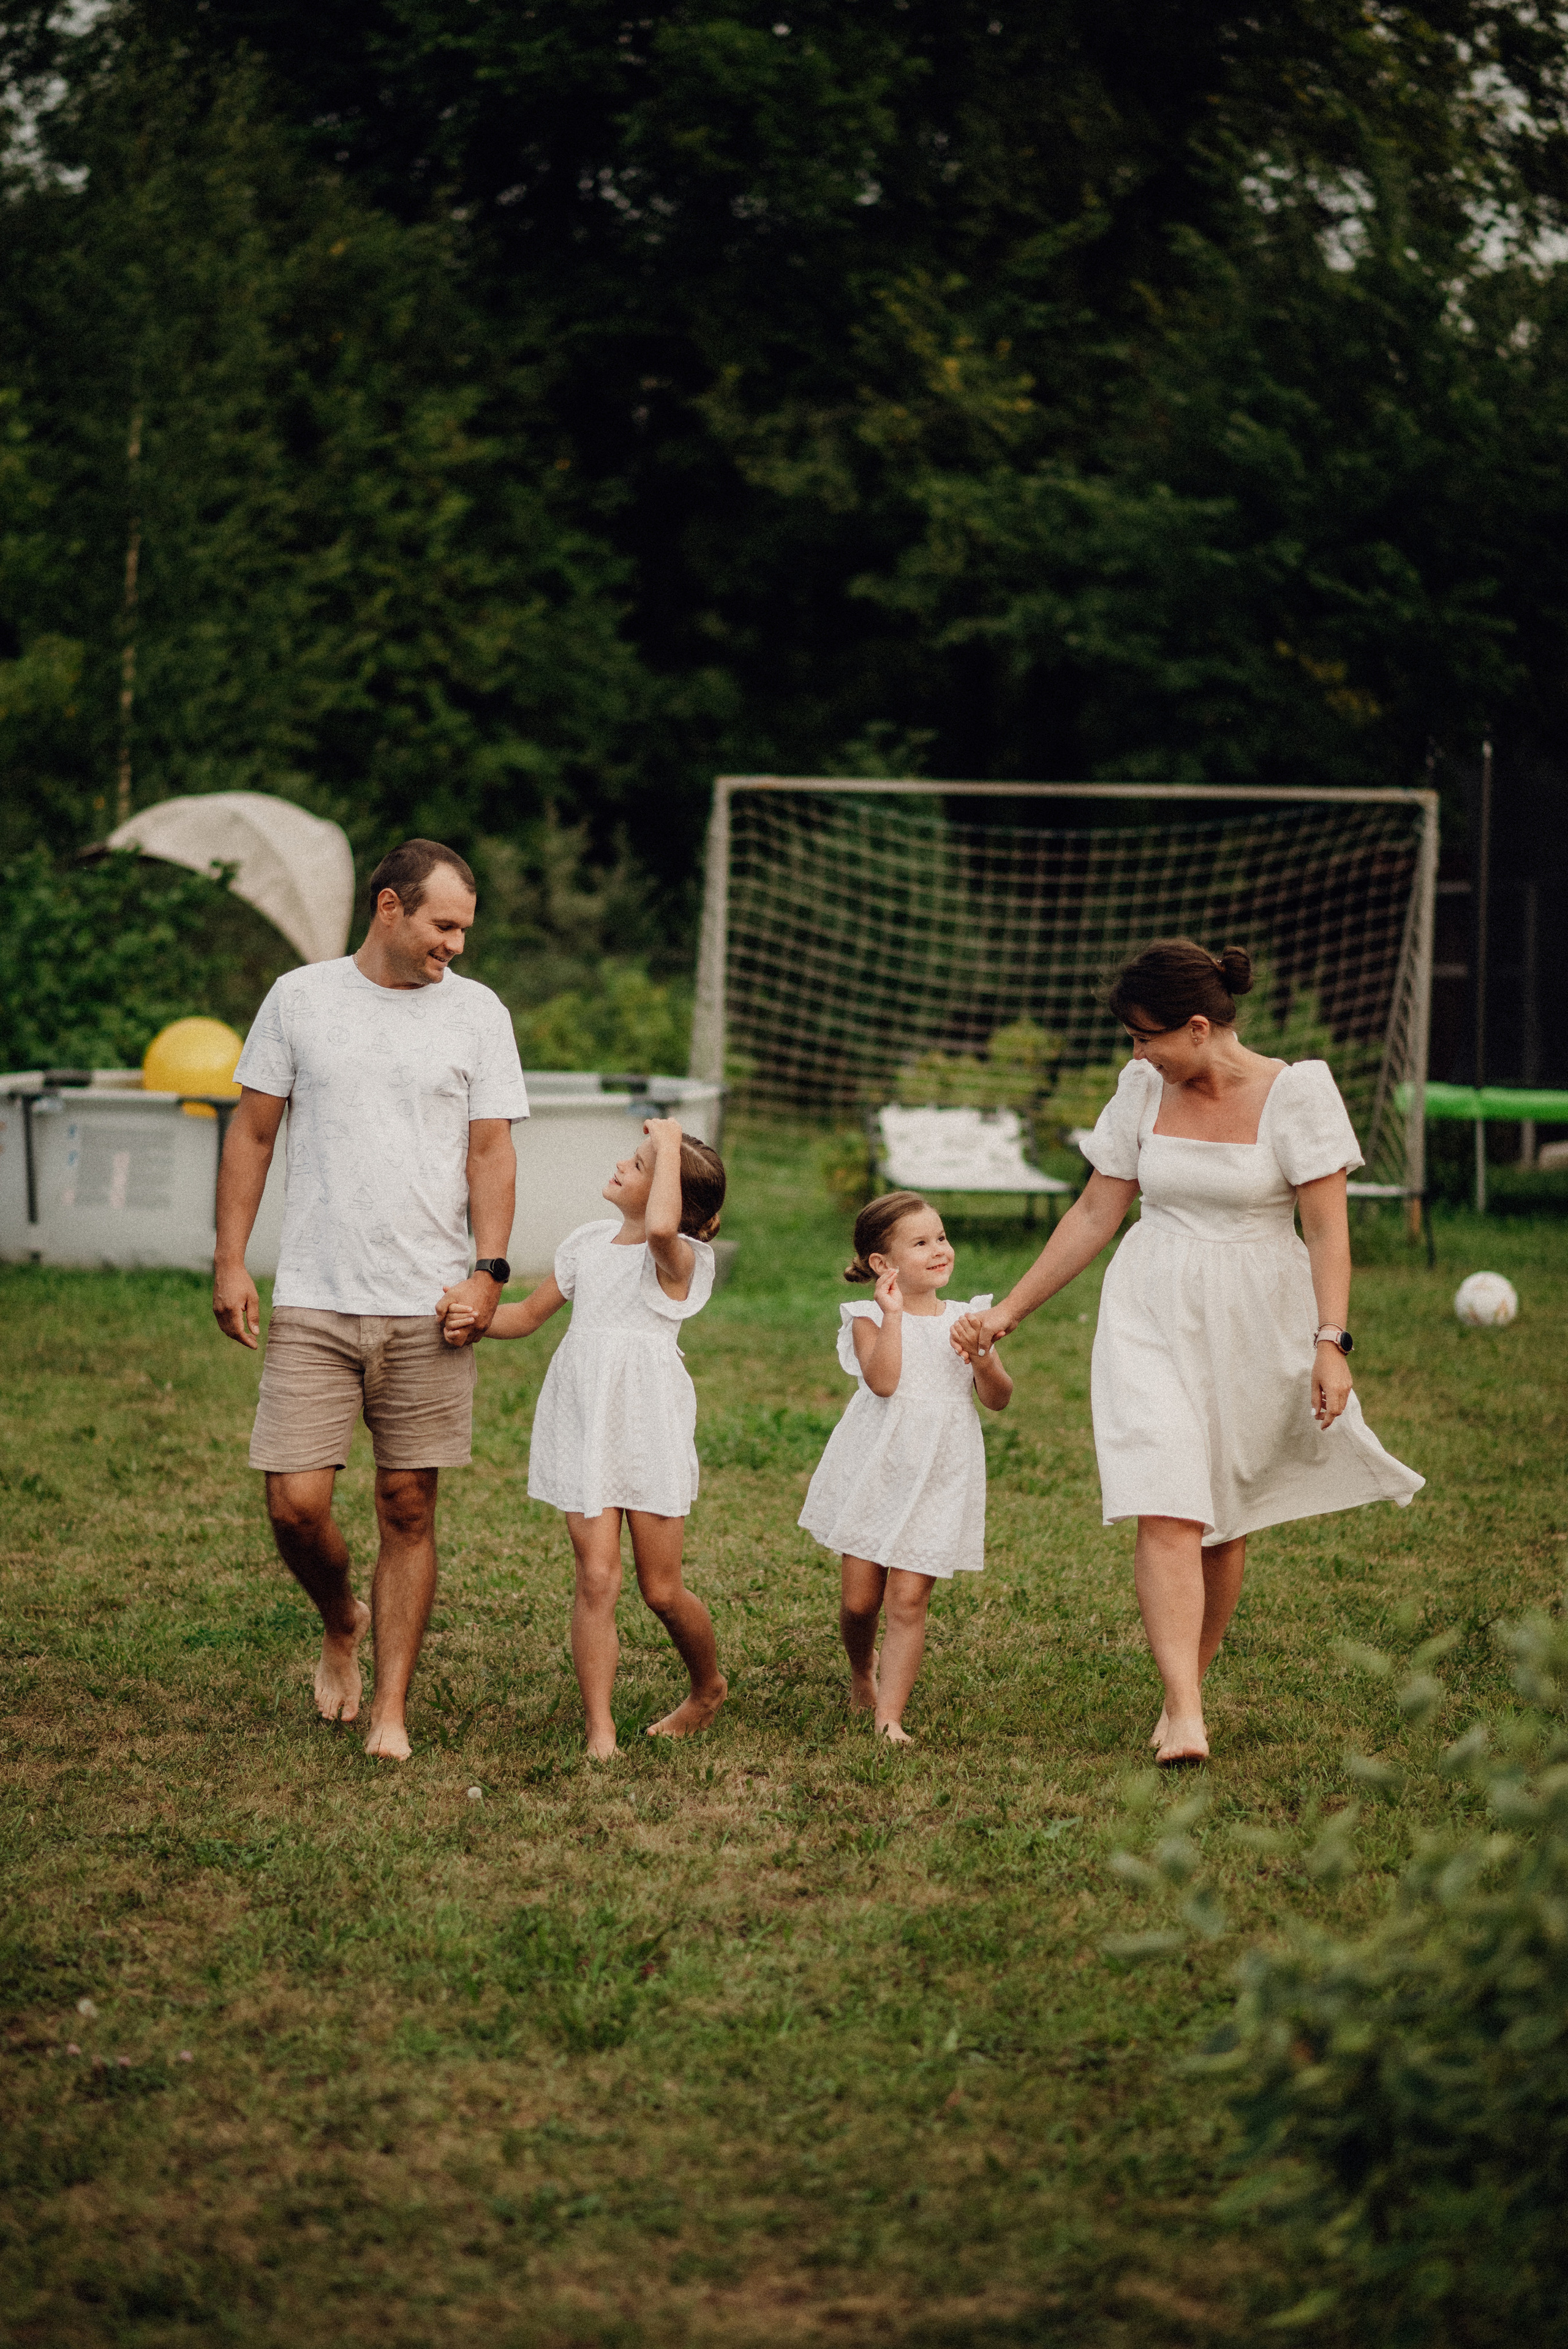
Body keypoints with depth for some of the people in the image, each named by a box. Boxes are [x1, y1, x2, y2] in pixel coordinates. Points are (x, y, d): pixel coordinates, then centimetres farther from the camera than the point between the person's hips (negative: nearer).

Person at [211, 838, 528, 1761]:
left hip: (428, 1306, 0)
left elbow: (492, 1150, 4)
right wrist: (231, 1262, 3)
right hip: (313, 1304, 0)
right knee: (296, 1503, -5)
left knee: (409, 1509, 1)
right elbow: (253, 1132, 9)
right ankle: (341, 1623, 26)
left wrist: (489, 1272, -8)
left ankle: (391, 1708, 10)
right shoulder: (299, 999, 5)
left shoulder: (478, 1012, 5)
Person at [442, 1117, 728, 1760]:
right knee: (597, 1578, -7)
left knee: (661, 1590, 5)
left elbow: (662, 1228, -37)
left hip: (649, 1424, -4)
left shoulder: (681, 1258, -10)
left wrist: (669, 1145, -25)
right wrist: (475, 1322, -1)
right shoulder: (588, 1243, 10)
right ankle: (600, 1731, -5)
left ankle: (708, 1686, 34)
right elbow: (530, 1314, 19)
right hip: (583, 1425, 4)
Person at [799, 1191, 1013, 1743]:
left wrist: (984, 1362, -15)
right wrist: (893, 1314, -20)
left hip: (939, 1480, 1)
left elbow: (998, 1399, 4)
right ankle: (862, 1670, 35)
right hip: (873, 1475, -1)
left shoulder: (966, 1320, 6)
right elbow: (883, 1381, -20)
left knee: (908, 1599, -6)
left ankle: (889, 1714, -3)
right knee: (858, 1599, 4)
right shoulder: (870, 1319, -3)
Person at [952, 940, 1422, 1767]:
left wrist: (1330, 1341, -16)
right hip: (1152, 1320, 2)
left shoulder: (1295, 1091, -7)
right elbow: (1094, 1214, 12)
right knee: (1167, 1512, -14)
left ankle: (1185, 1690, 23)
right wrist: (1008, 1311, 12)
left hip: (1255, 1326, -2)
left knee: (1223, 1523, 6)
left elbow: (1328, 1229, -8)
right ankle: (1184, 1715, -21)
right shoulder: (1144, 1090, 5)